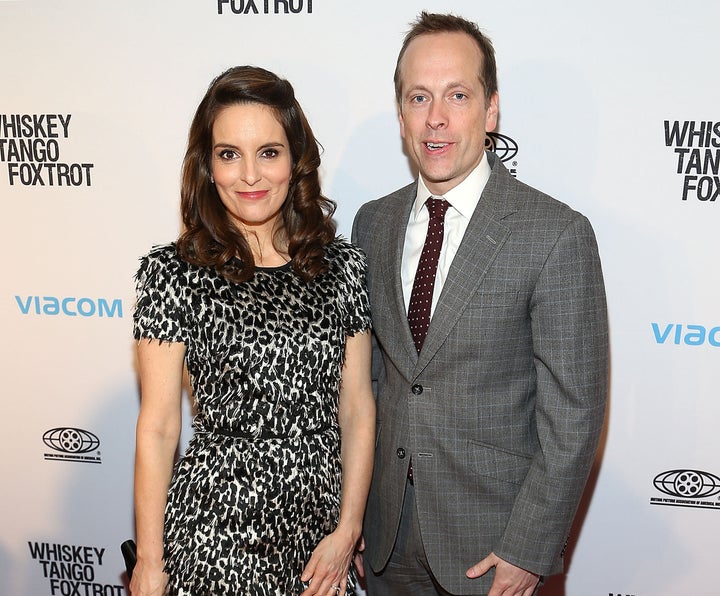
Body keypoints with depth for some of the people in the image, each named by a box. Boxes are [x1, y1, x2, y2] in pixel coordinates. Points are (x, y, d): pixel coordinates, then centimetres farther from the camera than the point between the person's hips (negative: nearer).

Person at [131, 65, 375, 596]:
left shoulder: (341, 265, -2)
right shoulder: (174, 272, -9)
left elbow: (358, 410, 1)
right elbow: (157, 429, -7)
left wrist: (348, 530, -3)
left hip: (322, 524, 3)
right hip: (216, 531, -2)